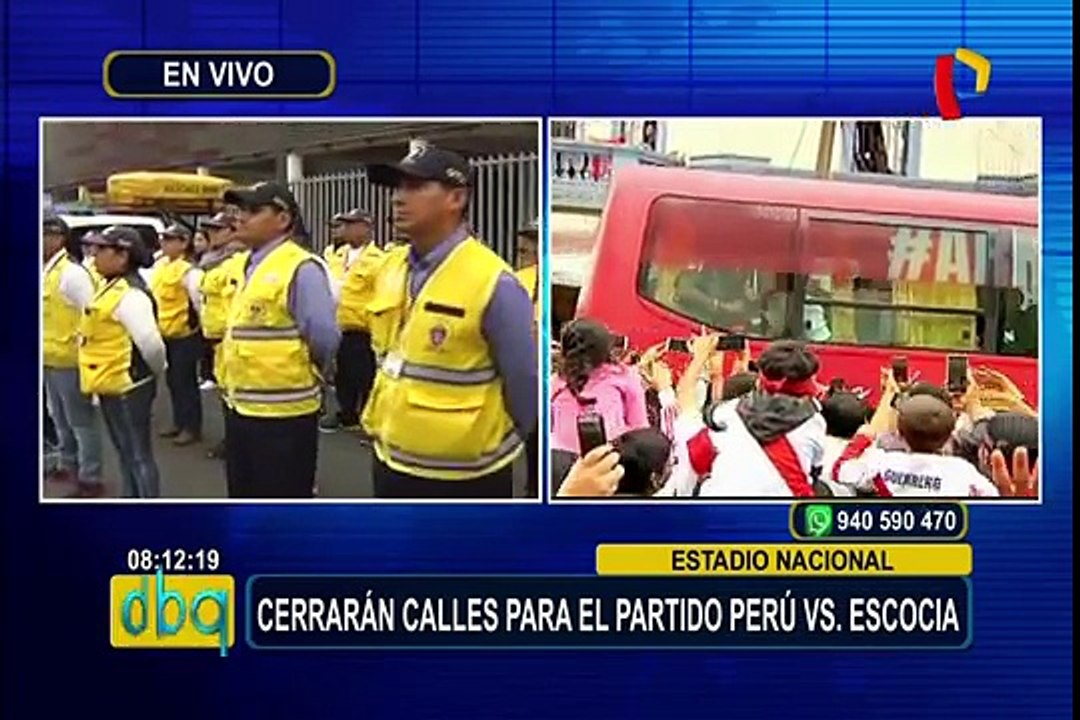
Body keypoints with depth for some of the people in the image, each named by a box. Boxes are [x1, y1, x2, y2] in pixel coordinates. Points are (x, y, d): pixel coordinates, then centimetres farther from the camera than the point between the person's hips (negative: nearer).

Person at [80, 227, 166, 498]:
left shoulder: (129, 294, -21)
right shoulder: (111, 287, 12)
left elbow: (150, 342, -29)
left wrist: (158, 370, -12)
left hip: (127, 387, -10)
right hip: (113, 386, 11)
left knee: (138, 455, -3)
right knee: (126, 452, 21)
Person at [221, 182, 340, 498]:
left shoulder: (301, 269, -17)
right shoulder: (249, 267, 12)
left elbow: (325, 339, -20)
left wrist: (307, 376, -3)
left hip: (282, 414, -9)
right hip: (241, 409, 9)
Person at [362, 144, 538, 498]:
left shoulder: (492, 283, -19)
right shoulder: (390, 268, 2)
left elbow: (525, 381, -13)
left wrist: (500, 444, 0)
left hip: (464, 476, -6)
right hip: (391, 463, 7)